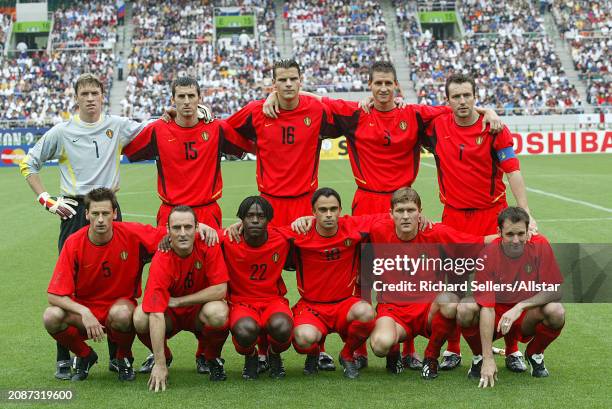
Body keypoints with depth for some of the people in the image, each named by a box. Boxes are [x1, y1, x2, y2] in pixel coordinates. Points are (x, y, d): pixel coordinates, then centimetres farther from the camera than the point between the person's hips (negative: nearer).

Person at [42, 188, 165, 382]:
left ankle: (124, 358, -2)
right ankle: (85, 356, 4)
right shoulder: (74, 243, -15)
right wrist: (84, 312, -31)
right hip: (83, 309, 1)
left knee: (121, 314, -37)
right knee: (52, 317, -29)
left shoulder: (132, 234, -15)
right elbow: (54, 295, -17)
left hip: (120, 305, -1)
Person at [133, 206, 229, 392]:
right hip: (170, 315, 0)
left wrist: (178, 301, -21)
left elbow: (220, 289, -20)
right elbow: (156, 315, -32)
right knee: (140, 318, -30)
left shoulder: (208, 247, -19)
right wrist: (160, 364, -38)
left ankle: (213, 358, -1)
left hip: (199, 312, 0)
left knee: (218, 313, -34)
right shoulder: (161, 261, -26)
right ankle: (164, 356, 3)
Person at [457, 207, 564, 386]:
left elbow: (555, 291, -15)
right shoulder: (489, 254, -21)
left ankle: (534, 354, 3)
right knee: (465, 309, -31)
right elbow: (487, 307, -26)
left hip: (527, 317, 1)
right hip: (496, 313, -1)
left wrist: (520, 306, -31)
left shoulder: (540, 246, -15)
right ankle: (479, 357, 0)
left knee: (556, 312, -30)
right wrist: (489, 359, -32)